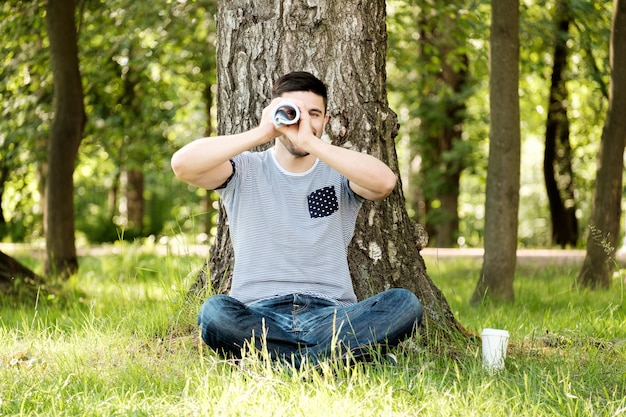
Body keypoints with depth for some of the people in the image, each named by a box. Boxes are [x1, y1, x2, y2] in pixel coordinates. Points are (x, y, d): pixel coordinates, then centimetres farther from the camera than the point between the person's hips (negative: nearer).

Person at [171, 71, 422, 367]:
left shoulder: (340, 171, 11)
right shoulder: (245, 171, 10)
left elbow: (384, 182, -14)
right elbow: (182, 164, -11)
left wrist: (311, 142, -17)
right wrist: (261, 133, -13)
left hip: (330, 313, 1)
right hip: (258, 316, -1)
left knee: (404, 304, -27)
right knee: (214, 313, -35)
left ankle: (278, 360, -30)